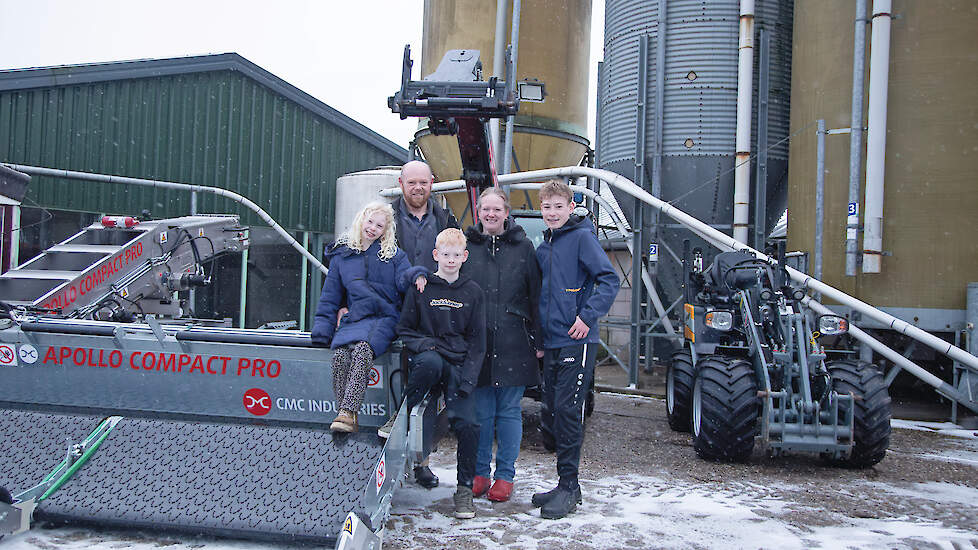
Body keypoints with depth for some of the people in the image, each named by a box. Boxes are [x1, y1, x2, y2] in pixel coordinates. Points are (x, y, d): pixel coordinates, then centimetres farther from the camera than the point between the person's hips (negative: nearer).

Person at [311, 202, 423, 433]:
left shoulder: (393, 255, 13)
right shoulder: (342, 254, 16)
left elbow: (403, 281, 1)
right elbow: (330, 297, 17)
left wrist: (416, 275, -23)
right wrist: (322, 330, 6)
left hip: (384, 318, -2)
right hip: (354, 318, 2)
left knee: (363, 349, -33)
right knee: (339, 354, -28)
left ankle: (347, 413, -35)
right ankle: (345, 413, -22)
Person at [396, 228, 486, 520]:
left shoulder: (472, 291, 9)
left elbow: (477, 340, 8)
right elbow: (404, 329, 9)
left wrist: (468, 377, -5)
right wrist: (423, 343, -13)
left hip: (460, 364, 1)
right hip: (426, 355, -1)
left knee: (467, 423, -15)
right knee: (431, 362, -38)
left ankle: (465, 487, 3)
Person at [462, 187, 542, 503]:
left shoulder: (523, 247, 5)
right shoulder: (466, 246, 9)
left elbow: (536, 295, 3)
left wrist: (538, 339, -1)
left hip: (513, 344, -1)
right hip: (476, 342, 1)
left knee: (509, 410, 4)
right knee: (480, 411, 6)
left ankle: (505, 475, 15)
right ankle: (479, 473, 19)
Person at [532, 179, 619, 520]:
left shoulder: (582, 236, -6)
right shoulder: (543, 247, 16)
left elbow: (609, 279, -12)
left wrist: (588, 315, -18)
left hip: (576, 341, -8)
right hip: (551, 342, 8)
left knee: (568, 411, -7)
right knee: (554, 410, 10)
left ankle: (568, 486, 3)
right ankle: (565, 484, 21)